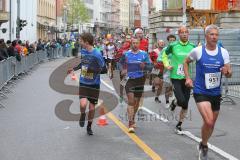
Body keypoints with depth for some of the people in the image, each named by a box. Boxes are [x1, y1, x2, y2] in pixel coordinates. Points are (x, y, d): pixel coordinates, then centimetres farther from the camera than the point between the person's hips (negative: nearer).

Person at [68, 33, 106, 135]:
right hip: (83, 83, 3)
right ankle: (82, 115, 16)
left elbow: (104, 68, -14)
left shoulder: (97, 54, -16)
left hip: (94, 84, -3)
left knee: (92, 108, 6)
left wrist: (91, 69, -25)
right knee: (83, 104, -19)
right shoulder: (83, 51, 2)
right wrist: (74, 69, 27)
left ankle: (89, 126, 30)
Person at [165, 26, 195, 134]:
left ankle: (179, 125, 23)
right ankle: (174, 102, 19)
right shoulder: (173, 46, -4)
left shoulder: (193, 47, 1)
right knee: (181, 101, -18)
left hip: (187, 78, 3)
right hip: (176, 77, -3)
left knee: (185, 105, 5)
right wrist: (167, 65, -1)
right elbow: (164, 54, 13)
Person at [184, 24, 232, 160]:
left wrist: (227, 72, -23)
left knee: (211, 124, 17)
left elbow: (229, 74, 0)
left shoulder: (223, 52, -2)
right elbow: (186, 62, 10)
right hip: (201, 92, -4)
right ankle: (204, 146, 4)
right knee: (209, 122, -22)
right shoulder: (198, 51, -8)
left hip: (216, 93, 4)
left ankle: (203, 145, 44)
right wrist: (188, 78, -1)